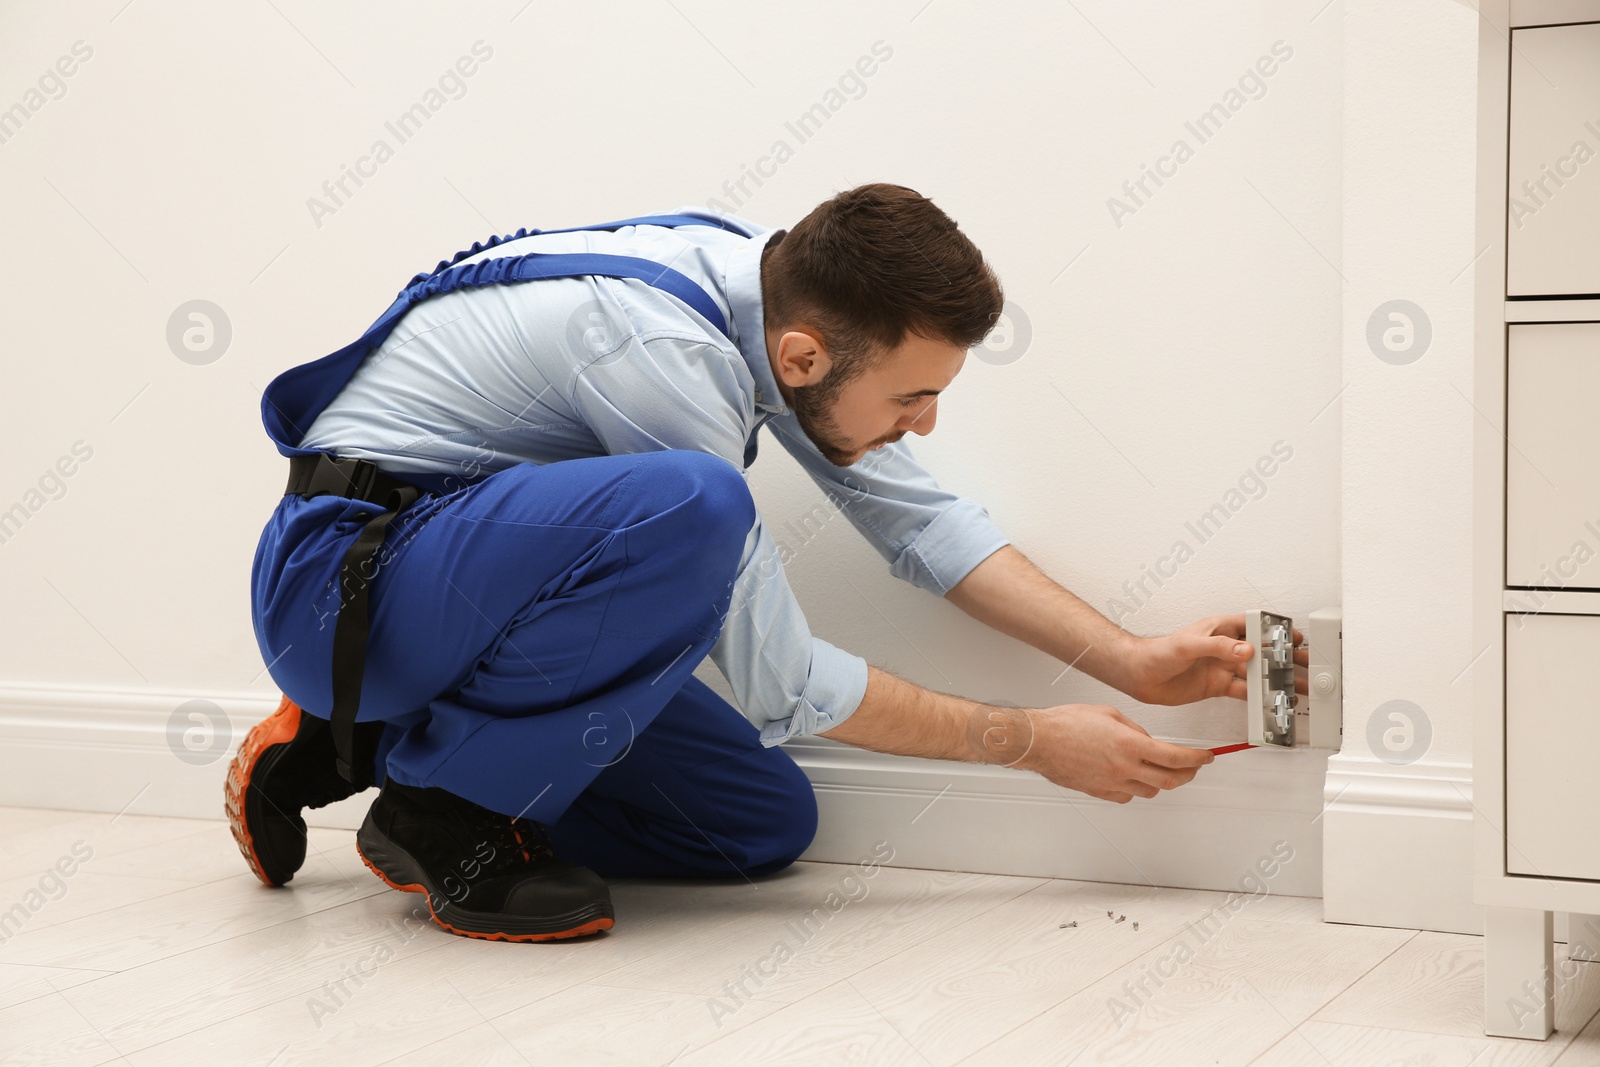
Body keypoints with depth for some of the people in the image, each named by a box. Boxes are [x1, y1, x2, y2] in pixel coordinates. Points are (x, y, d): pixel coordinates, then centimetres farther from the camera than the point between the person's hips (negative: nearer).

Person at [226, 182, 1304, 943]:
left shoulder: (782, 289, -5)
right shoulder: (660, 342, -29)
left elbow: (917, 514, 8)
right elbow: (782, 688, -21)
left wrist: (1131, 662, 1)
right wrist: (1034, 742, -12)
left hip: (474, 577, 9)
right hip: (343, 576, -9)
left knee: (766, 823, 6)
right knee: (693, 506, -35)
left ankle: (366, 740, 12)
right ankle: (444, 806, -13)